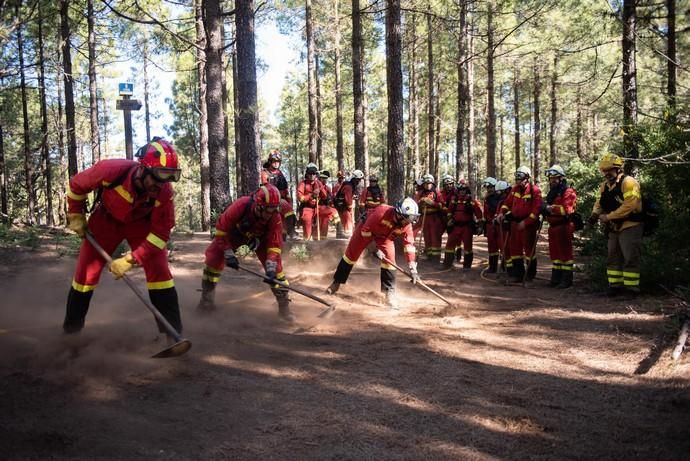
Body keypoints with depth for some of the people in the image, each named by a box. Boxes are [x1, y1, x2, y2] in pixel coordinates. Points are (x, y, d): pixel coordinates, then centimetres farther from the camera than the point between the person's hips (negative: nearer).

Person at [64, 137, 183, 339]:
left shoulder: (164, 191, -33)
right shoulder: (111, 170, -37)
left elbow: (160, 232, -25)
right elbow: (77, 184, -15)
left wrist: (130, 260, -29)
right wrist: (76, 216, -3)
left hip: (141, 223, 0)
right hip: (106, 218, 0)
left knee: (159, 268, -16)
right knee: (86, 269, 1)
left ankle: (173, 331, -8)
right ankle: (72, 324, 26)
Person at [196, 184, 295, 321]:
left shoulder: (275, 217, -33)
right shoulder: (240, 206, -39)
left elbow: (275, 243, -27)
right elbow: (221, 228, -27)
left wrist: (271, 265, -39)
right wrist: (228, 253, -28)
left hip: (259, 237, 1)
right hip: (234, 232, 0)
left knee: (275, 266, -13)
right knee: (213, 257, -12)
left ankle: (284, 305, 0)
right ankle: (206, 298, 8)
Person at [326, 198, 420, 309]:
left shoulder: (407, 225, -26)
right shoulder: (382, 212, -41)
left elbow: (409, 244, -22)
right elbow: (366, 229, -30)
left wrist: (413, 268, -29)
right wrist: (375, 248, -25)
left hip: (385, 236, 3)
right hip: (367, 229, -3)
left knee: (389, 258, -15)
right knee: (351, 253, 2)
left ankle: (389, 291, -6)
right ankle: (336, 282, 20)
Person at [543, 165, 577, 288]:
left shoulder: (568, 192, -10)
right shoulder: (552, 192, 19)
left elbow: (566, 209, -22)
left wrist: (550, 208, -23)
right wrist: (546, 210, 6)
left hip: (564, 226, -9)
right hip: (553, 226, 9)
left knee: (565, 252, -4)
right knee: (554, 253, 13)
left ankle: (567, 279, 1)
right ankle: (556, 278, 21)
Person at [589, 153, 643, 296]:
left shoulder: (628, 182, -16)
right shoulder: (605, 186, 10)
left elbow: (629, 205, -25)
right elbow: (600, 203, 11)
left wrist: (608, 217, -23)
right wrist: (595, 214, -12)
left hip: (630, 226, -8)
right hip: (614, 228, 9)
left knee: (630, 259, -6)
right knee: (613, 258, 13)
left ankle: (631, 288, -1)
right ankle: (615, 285, 21)